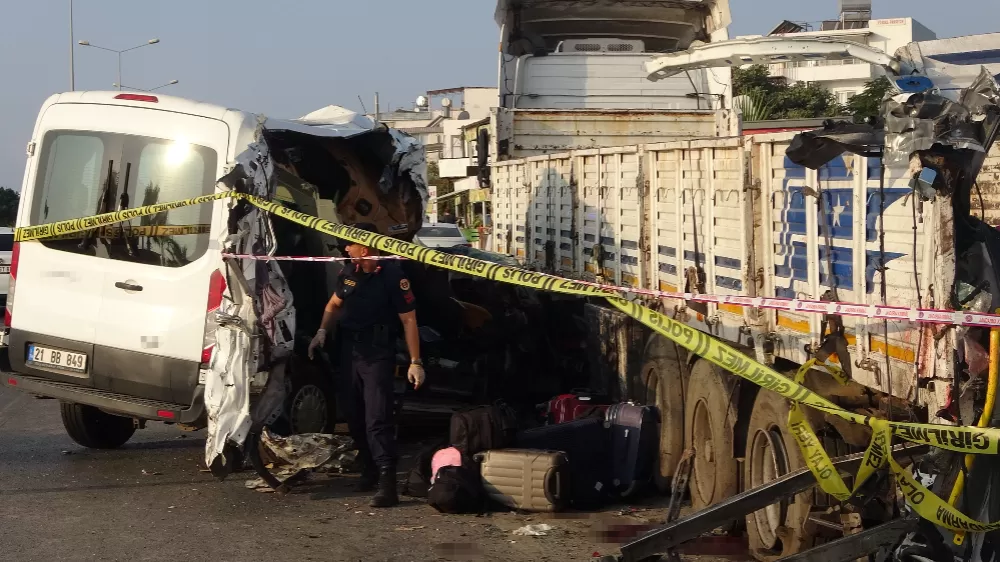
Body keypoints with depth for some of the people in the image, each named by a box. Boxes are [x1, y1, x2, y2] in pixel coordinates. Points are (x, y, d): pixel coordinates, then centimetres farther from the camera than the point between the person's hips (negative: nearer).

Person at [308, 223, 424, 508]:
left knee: (378, 418, -14)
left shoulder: (392, 275, -15)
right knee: (354, 417, 15)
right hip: (348, 350, 7)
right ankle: (369, 470, 32)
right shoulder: (348, 273, 5)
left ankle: (387, 482, -17)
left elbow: (408, 319, -14)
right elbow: (335, 304, 21)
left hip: (377, 353, -7)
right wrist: (322, 331, 4)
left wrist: (415, 362, -16)